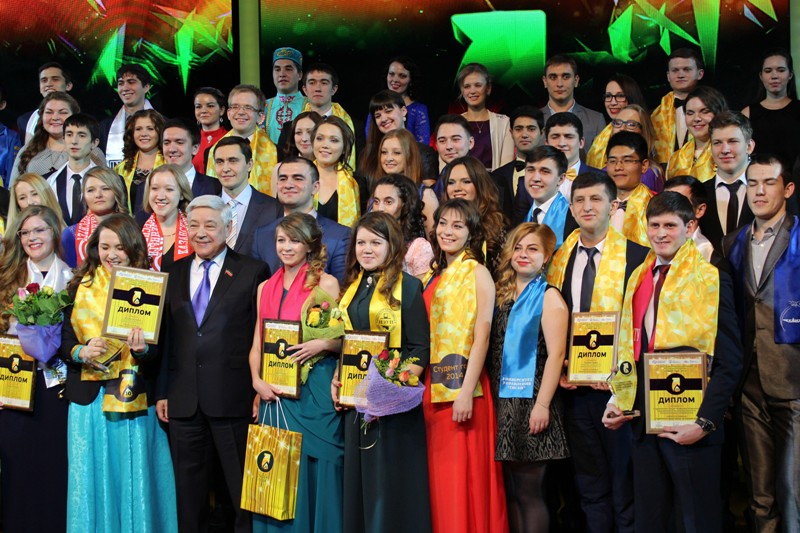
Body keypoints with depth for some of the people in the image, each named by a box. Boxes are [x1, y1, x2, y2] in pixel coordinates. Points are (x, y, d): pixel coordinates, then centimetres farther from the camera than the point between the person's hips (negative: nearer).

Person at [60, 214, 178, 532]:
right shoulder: (81, 287, 6)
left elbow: (159, 348, -3)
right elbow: (64, 342, 3)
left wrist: (142, 350, -24)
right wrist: (82, 353, -17)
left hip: (135, 399, -1)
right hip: (89, 397, 1)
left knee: (136, 479, 3)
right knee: (91, 480, 5)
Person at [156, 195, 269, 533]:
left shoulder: (252, 272, 0)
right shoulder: (174, 273, 12)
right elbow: (166, 336, 11)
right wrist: (162, 391, 8)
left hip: (232, 399, -4)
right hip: (183, 400, 4)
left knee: (243, 486, 4)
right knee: (188, 486, 13)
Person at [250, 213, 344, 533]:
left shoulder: (326, 283, -1)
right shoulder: (266, 288, 13)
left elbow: (344, 339, 0)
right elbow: (257, 344, 13)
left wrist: (322, 344, -20)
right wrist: (257, 381, -2)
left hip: (314, 391, -4)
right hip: (273, 391, 4)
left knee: (314, 468, -2)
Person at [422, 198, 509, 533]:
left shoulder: (477, 273, -4)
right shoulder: (432, 276, 15)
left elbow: (481, 336, -12)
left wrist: (467, 391, -19)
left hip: (463, 389, -6)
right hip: (432, 387, 6)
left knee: (464, 477, -4)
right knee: (439, 478, 10)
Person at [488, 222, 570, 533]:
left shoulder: (548, 297, -3)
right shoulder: (501, 294, 14)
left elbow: (555, 355, -11)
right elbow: (492, 350, 14)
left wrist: (542, 405, -18)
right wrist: (492, 398, 6)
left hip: (530, 403, -6)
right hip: (501, 402, 6)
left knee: (528, 492, -2)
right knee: (508, 491, 9)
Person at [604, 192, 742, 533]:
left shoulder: (711, 278, -7)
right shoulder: (638, 278, 12)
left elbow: (729, 362, -11)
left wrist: (705, 422, -17)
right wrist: (618, 400, 5)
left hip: (689, 425, -6)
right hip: (643, 420, 6)